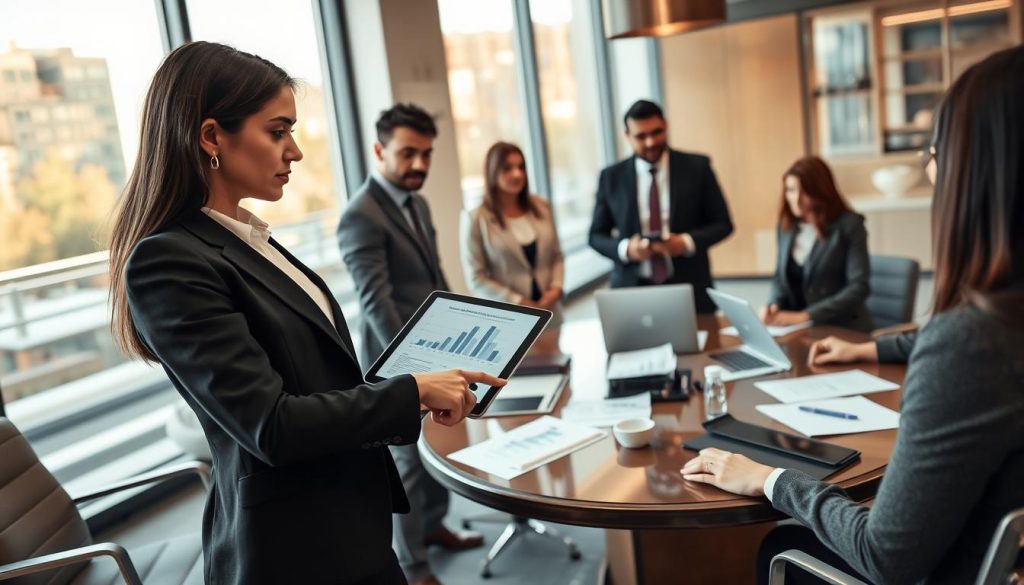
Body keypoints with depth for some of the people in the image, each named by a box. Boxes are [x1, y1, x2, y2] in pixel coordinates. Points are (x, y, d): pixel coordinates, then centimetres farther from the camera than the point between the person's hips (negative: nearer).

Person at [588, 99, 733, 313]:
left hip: (690, 290, 0)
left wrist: (688, 242, -15)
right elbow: (596, 235, 8)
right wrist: (625, 248, -13)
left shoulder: (697, 167, 2)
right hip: (632, 291, 1)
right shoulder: (611, 177, 4)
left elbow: (722, 223, 4)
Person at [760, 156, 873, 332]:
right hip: (801, 329, 6)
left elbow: (858, 287, -14)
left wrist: (805, 315, -21)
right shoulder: (786, 226, 9)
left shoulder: (849, 225, -7)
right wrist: (775, 305, -5)